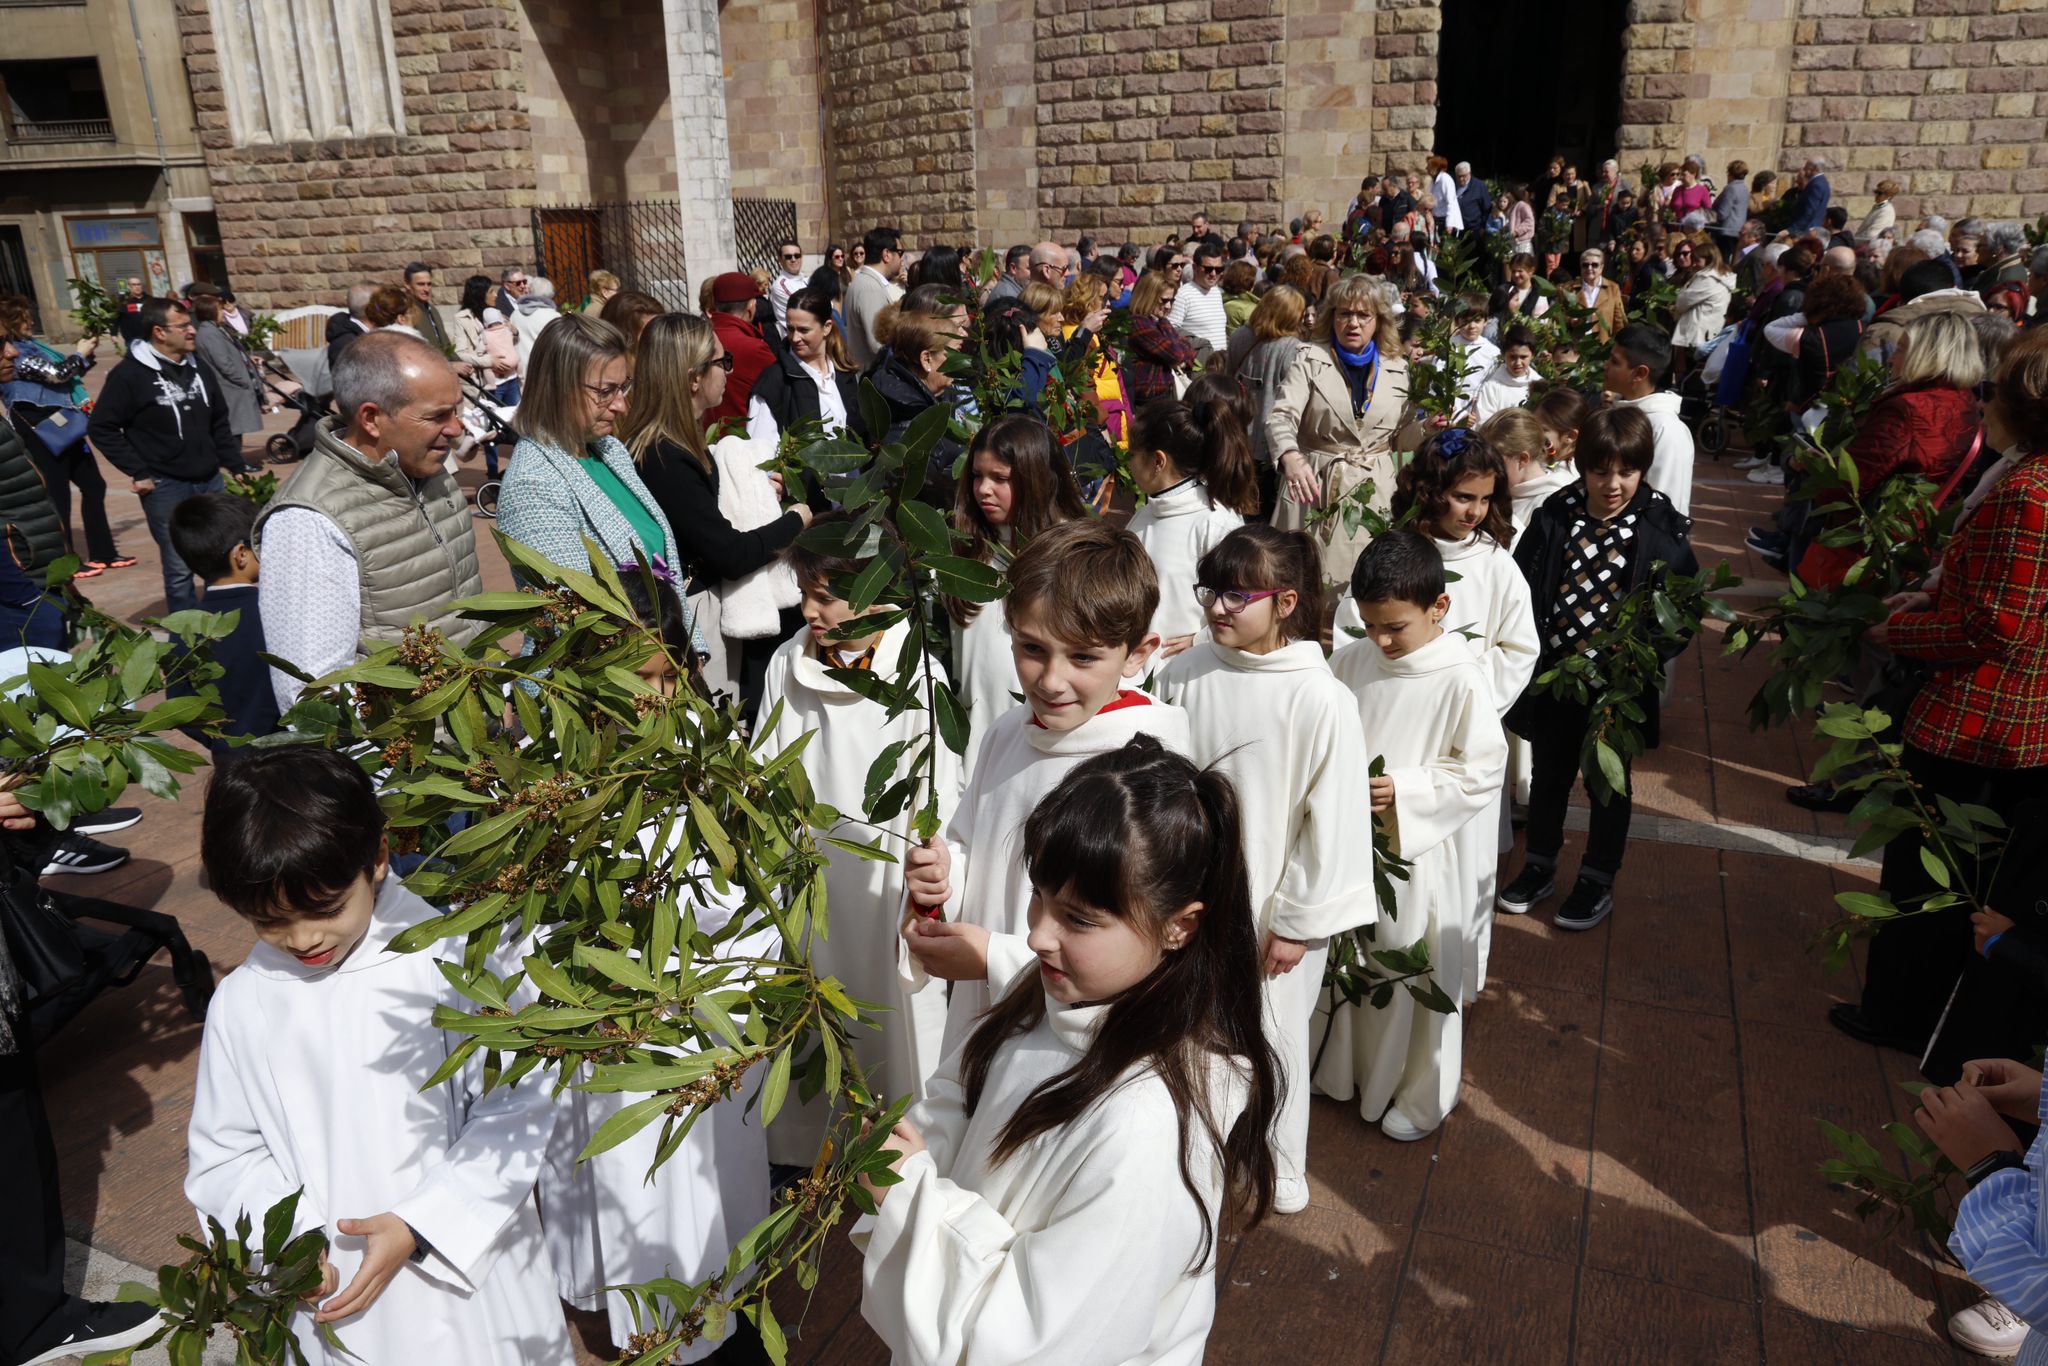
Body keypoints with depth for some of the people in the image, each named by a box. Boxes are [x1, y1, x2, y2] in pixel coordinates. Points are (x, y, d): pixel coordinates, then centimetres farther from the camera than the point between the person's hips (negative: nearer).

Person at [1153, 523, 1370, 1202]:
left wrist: (1298, 921, -9)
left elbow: (1332, 821, -13)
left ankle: (1282, 1160, 41)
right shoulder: (1184, 675, -8)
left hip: (1271, 904, -3)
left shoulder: (1321, 700, -19)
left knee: (1275, 1034, 15)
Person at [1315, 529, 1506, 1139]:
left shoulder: (1460, 681, -18)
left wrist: (1403, 791, -22)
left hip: (1418, 852, -4)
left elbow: (1482, 772, -13)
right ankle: (1344, 1069, 44)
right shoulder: (1351, 661, -4)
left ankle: (1420, 1093, 35)